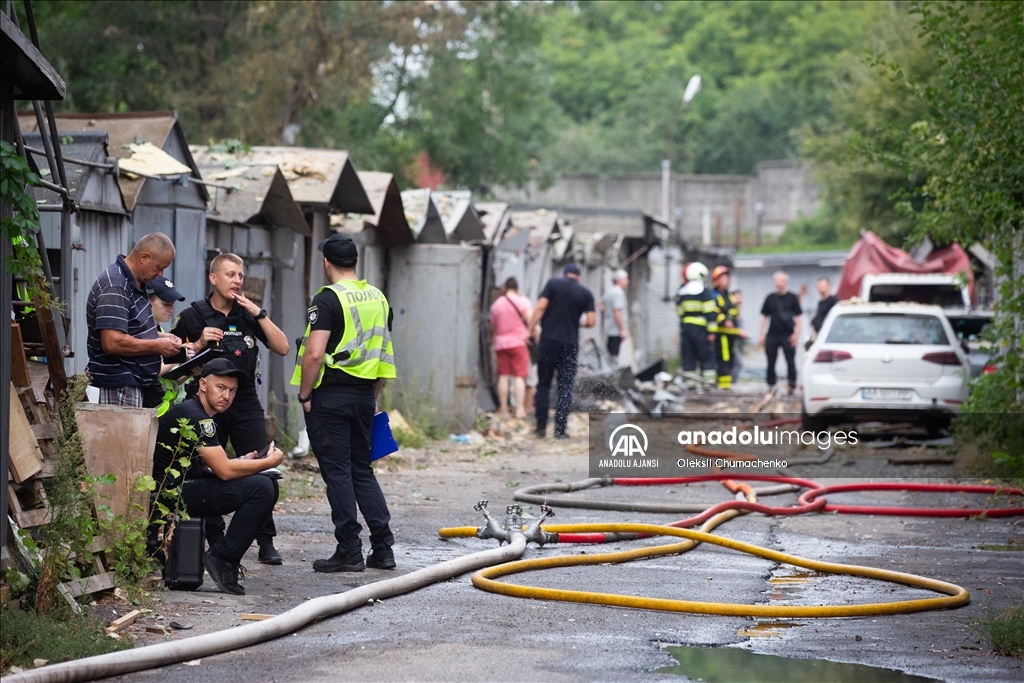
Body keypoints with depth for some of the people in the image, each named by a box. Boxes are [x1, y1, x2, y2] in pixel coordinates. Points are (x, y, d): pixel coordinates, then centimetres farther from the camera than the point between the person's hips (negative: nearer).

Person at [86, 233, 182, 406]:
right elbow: (112, 343, -27)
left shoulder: (135, 284, 14)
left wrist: (161, 337, 10)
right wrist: (158, 346, -16)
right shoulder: (115, 286, -18)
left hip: (135, 383, 10)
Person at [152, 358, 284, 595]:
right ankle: (223, 559, -12)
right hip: (172, 493, -11)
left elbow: (208, 465, 24)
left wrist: (243, 462, 8)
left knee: (267, 484, 16)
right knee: (262, 488, -20)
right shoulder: (196, 417, -17)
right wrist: (270, 462, -7)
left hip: (183, 487, 11)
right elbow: (224, 471, -20)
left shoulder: (201, 415, 16)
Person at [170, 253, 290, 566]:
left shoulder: (248, 315, 10)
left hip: (246, 402, 2)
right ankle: (215, 543, 10)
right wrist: (200, 344, -13)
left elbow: (282, 348, 3)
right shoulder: (194, 316, 2)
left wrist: (259, 314, -5)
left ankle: (266, 543, -3)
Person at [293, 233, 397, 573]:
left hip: (331, 395, -7)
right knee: (362, 470, 14)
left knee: (337, 472, -2)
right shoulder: (378, 299, 11)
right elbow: (384, 355, 15)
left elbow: (314, 354, -20)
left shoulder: (328, 299, -12)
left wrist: (305, 395, -9)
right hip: (364, 395, 7)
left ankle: (350, 551, -1)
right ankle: (383, 548, 10)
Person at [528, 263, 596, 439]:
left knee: (543, 384, 9)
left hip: (548, 340, 0)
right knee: (565, 387, 5)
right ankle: (560, 429, -1)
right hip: (570, 344, 0)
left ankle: (541, 426, 5)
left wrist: (531, 329, -6)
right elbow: (591, 321, -2)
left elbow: (541, 307, -9)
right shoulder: (586, 293, 4)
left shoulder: (553, 284, 1)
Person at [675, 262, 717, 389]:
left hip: (685, 327, 5)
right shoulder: (704, 291, -6)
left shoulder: (681, 293, 11)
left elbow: (679, 312, 14)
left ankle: (689, 382, 4)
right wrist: (711, 331, -9)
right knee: (706, 356, 0)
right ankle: (708, 380, -6)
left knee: (688, 356, 7)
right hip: (700, 328, -5)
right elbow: (709, 312, -10)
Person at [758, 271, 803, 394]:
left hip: (788, 336, -3)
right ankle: (771, 386, 8)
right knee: (771, 362, 2)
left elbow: (798, 317, 3)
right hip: (772, 335, 3)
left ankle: (792, 387, 2)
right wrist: (761, 334, 7)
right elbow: (764, 316, 13)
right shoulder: (770, 298, 10)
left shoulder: (792, 298, 3)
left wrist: (797, 333, -7)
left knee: (791, 362, -3)